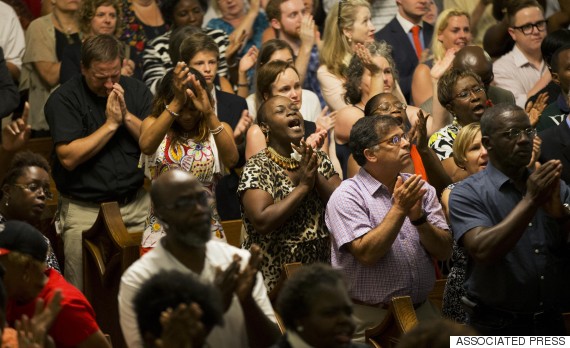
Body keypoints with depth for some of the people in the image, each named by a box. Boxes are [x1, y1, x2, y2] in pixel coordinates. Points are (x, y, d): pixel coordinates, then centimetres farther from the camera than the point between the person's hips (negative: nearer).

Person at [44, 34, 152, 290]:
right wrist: (111, 124, -12)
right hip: (84, 209, -3)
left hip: (136, 203, 3)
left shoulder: (137, 91, 7)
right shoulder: (63, 99, -5)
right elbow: (69, 158, -15)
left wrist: (127, 116, -11)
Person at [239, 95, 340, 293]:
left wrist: (316, 177, -15)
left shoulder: (318, 160, 7)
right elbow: (262, 222, -21)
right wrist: (303, 186, -18)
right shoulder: (257, 168, -8)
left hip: (319, 268, 5)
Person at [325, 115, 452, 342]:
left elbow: (444, 251, 2)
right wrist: (399, 209, -18)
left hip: (422, 312, 5)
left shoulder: (420, 189, 7)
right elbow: (367, 254, -18)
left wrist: (418, 218, -14)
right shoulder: (347, 196, -7)